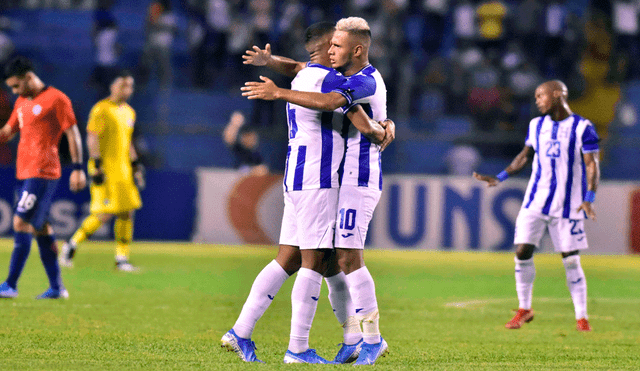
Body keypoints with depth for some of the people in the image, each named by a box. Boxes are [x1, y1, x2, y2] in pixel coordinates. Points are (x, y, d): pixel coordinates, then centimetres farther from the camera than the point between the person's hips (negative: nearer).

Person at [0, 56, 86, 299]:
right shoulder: (21, 103, 17)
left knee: (21, 222, -14)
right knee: (40, 228, 9)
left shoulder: (56, 99, -7)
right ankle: (56, 288, 14)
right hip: (25, 172, 8)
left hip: (42, 173, -8)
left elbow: (72, 133, -7)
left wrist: (78, 168, -10)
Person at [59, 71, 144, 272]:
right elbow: (92, 138, -13)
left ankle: (122, 258, 8)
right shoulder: (101, 109, -8)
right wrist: (97, 166, -20)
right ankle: (72, 244, 3)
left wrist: (136, 165, 19)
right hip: (105, 169, -8)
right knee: (105, 213, -12)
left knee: (127, 213, 3)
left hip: (123, 169, 8)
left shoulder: (129, 112, 17)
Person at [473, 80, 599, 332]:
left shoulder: (582, 127, -5)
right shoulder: (537, 125, 10)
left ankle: (581, 317, 8)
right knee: (522, 252, -4)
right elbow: (525, 156, 22)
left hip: (568, 204, -4)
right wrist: (499, 178, 14)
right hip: (536, 200, 4)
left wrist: (589, 199, -19)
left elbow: (592, 165, -7)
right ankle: (524, 309, 13)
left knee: (571, 260, -3)